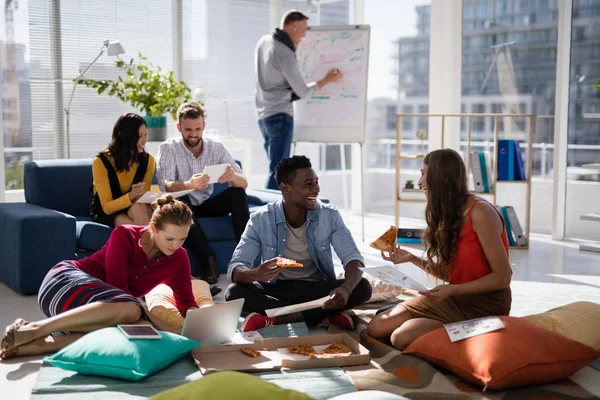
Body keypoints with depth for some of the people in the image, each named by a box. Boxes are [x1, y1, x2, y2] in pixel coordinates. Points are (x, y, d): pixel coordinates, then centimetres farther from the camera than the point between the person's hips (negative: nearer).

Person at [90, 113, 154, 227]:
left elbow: (143, 199, -7)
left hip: (134, 209, 3)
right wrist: (131, 196, -37)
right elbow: (107, 207, -18)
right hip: (105, 214, -3)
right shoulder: (101, 162, -17)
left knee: (139, 208, -34)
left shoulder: (148, 160, -6)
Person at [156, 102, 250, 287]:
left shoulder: (217, 148, -5)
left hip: (206, 205, 3)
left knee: (237, 192, -22)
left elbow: (244, 182, -14)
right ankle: (209, 261, -34)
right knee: (180, 202, -35)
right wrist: (188, 185, -49)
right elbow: (165, 185, -26)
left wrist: (233, 176, -41)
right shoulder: (168, 148, -11)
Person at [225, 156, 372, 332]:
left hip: (318, 289, 0)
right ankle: (325, 316, -26)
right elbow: (235, 269, -17)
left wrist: (345, 289, -39)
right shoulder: (260, 220, -12)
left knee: (362, 287, -26)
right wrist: (256, 274, -43)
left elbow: (353, 259, -15)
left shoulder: (329, 215, -9)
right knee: (234, 292, -29)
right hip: (276, 290, 0)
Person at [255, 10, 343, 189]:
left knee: (277, 167, 14)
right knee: (278, 170, -8)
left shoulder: (264, 41, 7)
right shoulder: (285, 53, -19)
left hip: (264, 115, 9)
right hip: (280, 116, -9)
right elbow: (302, 91, -12)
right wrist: (327, 79, 2)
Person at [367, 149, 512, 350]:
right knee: (376, 327, -4)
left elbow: (502, 277, -18)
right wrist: (412, 259, -1)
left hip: (484, 303, -8)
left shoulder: (480, 212, -18)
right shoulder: (448, 213, 8)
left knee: (402, 337, -23)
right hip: (455, 296, 8)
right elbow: (448, 272, 12)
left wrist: (452, 290, -26)